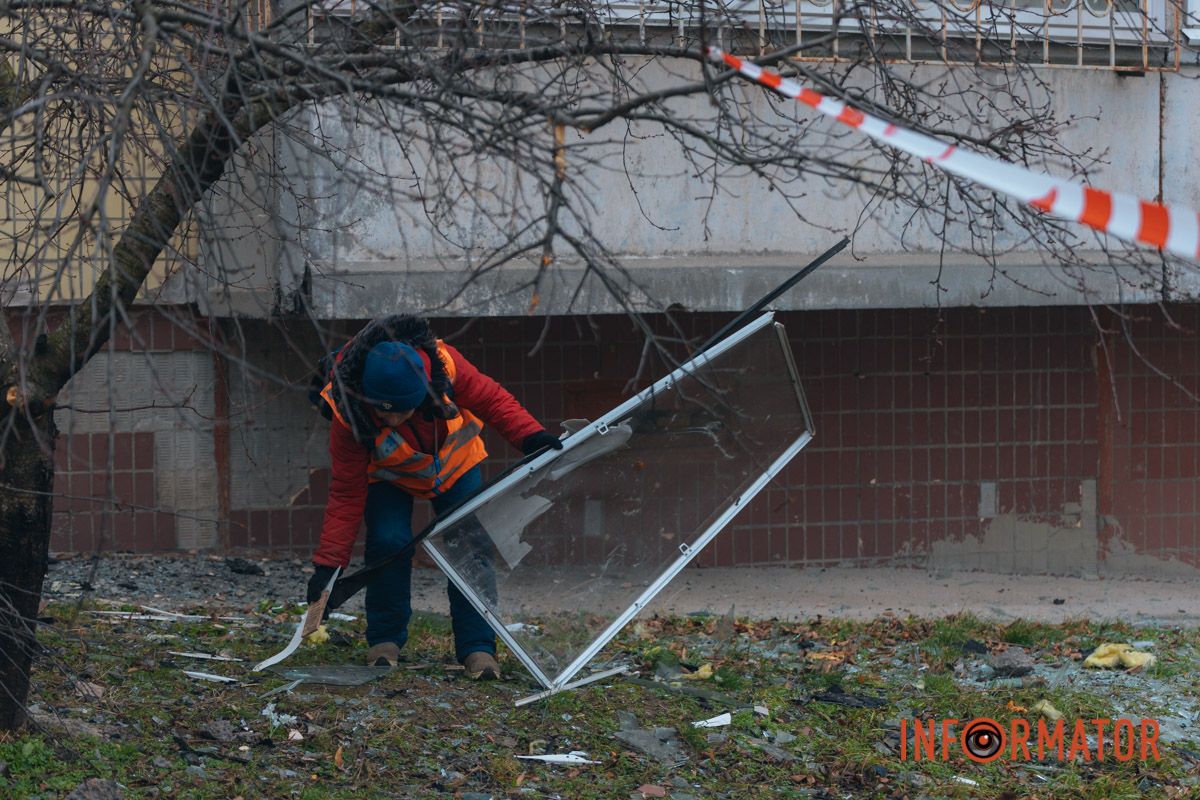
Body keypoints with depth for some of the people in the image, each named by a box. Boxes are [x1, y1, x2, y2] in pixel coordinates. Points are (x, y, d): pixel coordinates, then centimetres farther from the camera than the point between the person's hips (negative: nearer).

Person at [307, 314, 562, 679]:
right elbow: (346, 495, -27)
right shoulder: (347, 416, -36)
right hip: (389, 476, -1)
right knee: (388, 543, -20)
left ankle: (477, 647, -3)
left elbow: (491, 399, -18)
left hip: (454, 463, 1)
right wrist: (327, 566, -29)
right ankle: (385, 641, 0)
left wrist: (530, 435, -32)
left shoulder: (445, 364, -37)